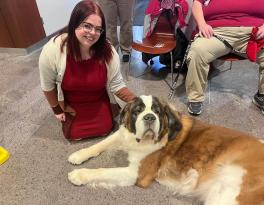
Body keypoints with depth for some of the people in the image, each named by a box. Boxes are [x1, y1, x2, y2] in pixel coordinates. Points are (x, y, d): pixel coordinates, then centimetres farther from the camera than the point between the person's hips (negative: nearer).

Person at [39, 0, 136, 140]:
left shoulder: (107, 51, -27)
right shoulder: (52, 51, -30)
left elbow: (116, 85, -16)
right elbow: (48, 85, -13)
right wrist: (57, 109, 0)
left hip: (99, 101, 1)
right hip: (71, 104, 0)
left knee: (105, 129, 9)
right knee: (73, 134, 9)